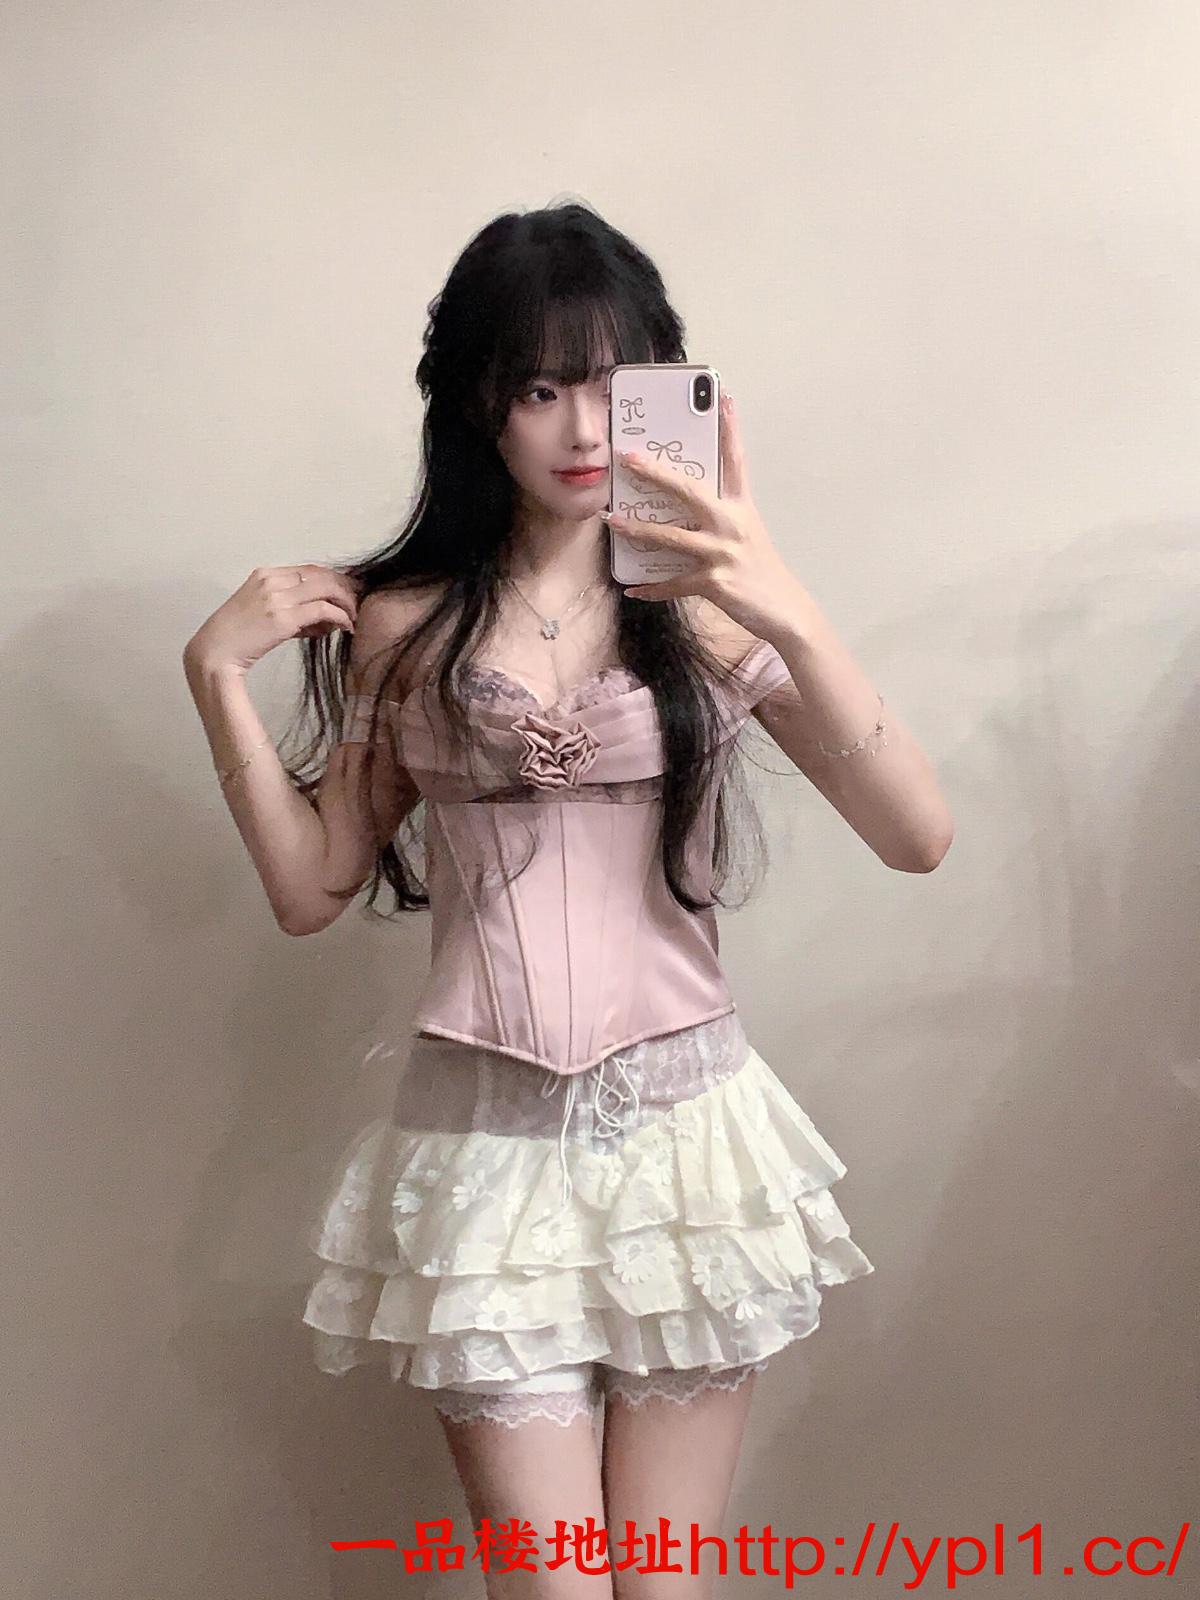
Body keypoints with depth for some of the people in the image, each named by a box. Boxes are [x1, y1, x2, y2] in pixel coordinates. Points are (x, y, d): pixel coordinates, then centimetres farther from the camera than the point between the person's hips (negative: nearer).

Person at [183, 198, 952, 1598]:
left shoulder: (706, 612, -1)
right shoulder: (404, 626, 4)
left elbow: (918, 837, -12)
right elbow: (313, 890, 6)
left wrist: (789, 615, -24)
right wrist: (219, 674, -3)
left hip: (685, 1124, 0)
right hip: (487, 1134, 0)